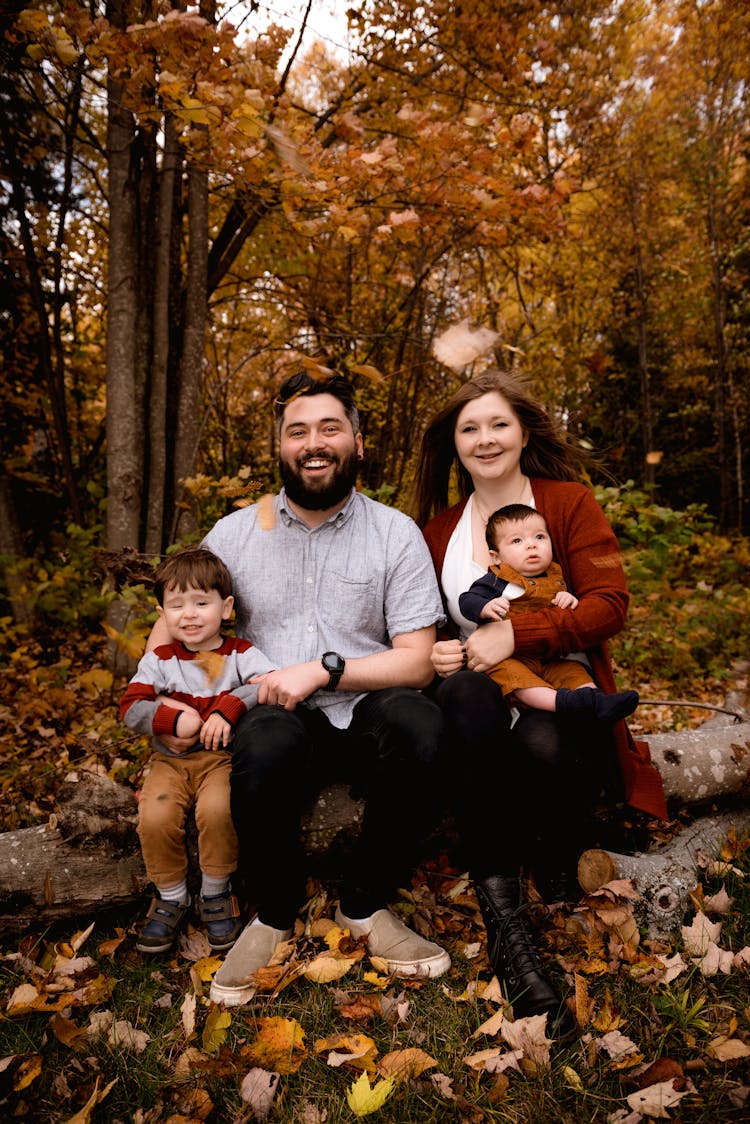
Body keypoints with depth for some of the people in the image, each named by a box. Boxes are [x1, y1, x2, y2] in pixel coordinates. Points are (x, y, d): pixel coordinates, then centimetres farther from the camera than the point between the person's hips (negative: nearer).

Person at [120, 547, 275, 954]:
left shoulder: (240, 654, -1)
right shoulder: (158, 660, 4)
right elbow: (131, 708, -1)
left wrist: (228, 709, -29)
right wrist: (174, 720, -16)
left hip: (223, 756, -2)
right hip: (171, 760, 2)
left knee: (217, 810, -29)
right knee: (154, 818, -22)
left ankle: (215, 893, -2)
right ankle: (171, 896, 5)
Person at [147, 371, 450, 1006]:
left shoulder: (396, 534, 1)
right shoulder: (233, 534, 7)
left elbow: (417, 662, -3)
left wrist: (323, 669, -17)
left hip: (364, 713, 0)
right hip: (276, 716, 0)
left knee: (418, 722, -33)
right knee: (267, 746, -35)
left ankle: (365, 906, -6)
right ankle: (274, 914, -3)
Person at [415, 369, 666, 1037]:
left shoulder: (570, 501, 5)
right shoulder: (439, 529, 15)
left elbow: (609, 605, -7)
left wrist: (515, 635, -21)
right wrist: (436, 653, -5)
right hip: (481, 696, 2)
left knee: (543, 746, -38)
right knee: (465, 694, -36)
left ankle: (557, 867, -2)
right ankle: (505, 925, -33)